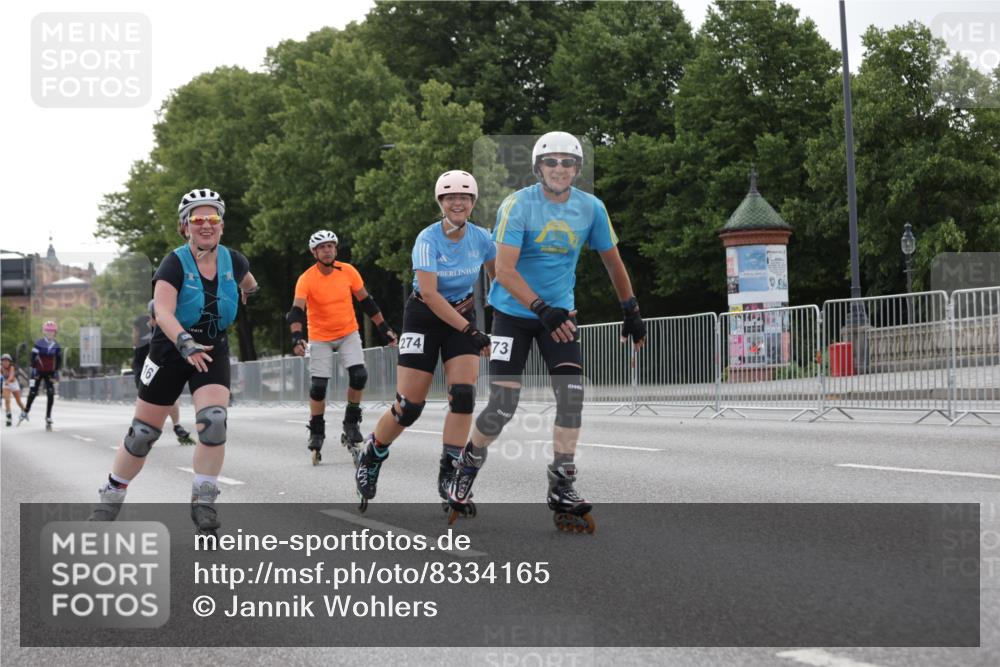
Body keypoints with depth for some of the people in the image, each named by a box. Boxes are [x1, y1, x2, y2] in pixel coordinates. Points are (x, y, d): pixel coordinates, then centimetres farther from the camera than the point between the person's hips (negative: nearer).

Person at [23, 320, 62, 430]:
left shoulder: (56, 345, 1)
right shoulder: (39, 343, -8)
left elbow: (59, 359, 8)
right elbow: (33, 357, -8)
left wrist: (56, 372, 3)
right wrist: (33, 370, -12)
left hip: (50, 373, 2)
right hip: (38, 372, -2)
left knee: (51, 395, -8)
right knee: (32, 393, 2)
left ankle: (48, 418, -2)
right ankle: (25, 412, 25)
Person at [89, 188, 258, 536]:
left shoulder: (233, 261, -5)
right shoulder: (175, 263, -17)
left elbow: (247, 281, 21)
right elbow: (163, 312, -32)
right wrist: (186, 343, -47)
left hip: (213, 353, 2)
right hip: (170, 352, -2)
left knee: (214, 422, -21)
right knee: (142, 433, 4)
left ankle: (203, 501, -6)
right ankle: (111, 497, 24)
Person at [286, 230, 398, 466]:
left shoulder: (348, 271, -9)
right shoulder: (306, 279, -17)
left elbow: (366, 301, 2)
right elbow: (297, 310, -27)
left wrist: (384, 328, 4)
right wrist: (297, 337, -44)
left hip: (348, 333, 2)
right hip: (320, 338, -2)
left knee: (359, 375, -17)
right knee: (318, 386, -6)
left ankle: (351, 422, 3)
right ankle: (316, 433, 13)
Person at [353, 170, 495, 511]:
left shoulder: (481, 238, -6)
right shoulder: (428, 239, -20)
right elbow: (430, 294, -27)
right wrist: (470, 331, -29)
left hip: (462, 314, 4)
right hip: (424, 317, -3)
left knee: (463, 395, -16)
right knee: (409, 407, -6)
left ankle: (448, 474, -5)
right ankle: (372, 455, 21)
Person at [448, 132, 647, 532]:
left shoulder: (591, 209, -2)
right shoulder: (518, 205, -15)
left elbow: (612, 261, 12)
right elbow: (504, 271, -21)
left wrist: (631, 311, 12)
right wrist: (543, 310, -31)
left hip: (560, 314, 3)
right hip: (513, 313, -3)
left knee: (572, 393, -13)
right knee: (502, 406, -8)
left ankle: (562, 488, -4)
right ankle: (470, 463, 20)